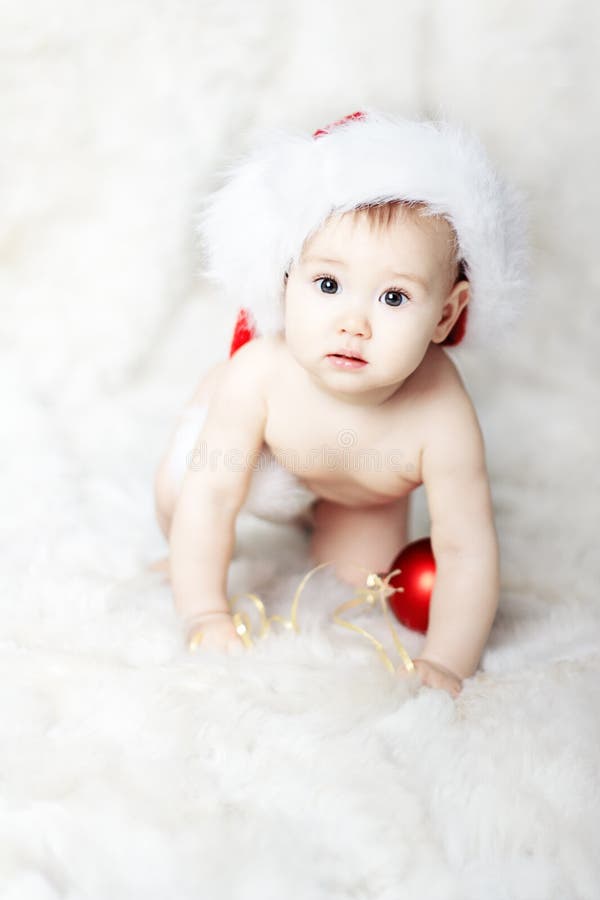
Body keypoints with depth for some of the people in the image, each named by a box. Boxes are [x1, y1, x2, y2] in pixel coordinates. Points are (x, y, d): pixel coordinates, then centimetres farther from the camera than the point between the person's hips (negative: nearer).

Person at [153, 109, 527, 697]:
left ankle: (318, 513, 35)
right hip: (258, 436, -1)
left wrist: (443, 667, -38)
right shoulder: (258, 374, -44)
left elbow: (468, 549, -37)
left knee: (359, 573, 1)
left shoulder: (441, 419, -44)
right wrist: (205, 616, -37)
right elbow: (210, 496, -36)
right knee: (179, 487, -19)